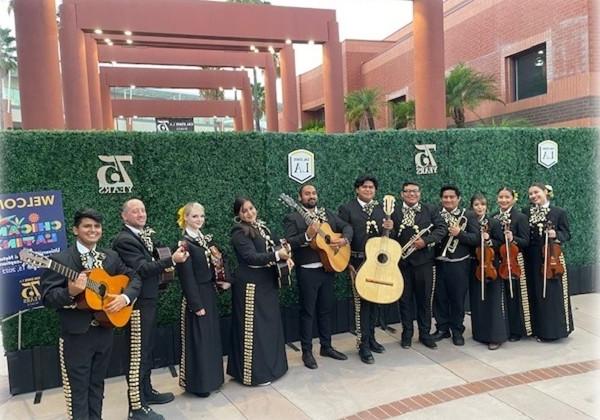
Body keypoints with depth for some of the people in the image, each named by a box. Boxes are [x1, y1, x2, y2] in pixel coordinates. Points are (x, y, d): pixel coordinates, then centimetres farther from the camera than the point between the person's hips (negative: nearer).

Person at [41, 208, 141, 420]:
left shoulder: (111, 257, 5)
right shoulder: (59, 259, -10)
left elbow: (134, 278, 7)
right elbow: (47, 297, -13)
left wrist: (125, 297, -12)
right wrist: (71, 292, -32)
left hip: (104, 331, 5)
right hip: (76, 335, -4)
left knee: (97, 385, 18)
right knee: (78, 390, 7)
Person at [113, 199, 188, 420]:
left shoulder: (145, 235, 11)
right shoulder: (123, 240, -17)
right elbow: (142, 268, -26)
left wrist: (164, 265, 3)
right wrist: (171, 260, -30)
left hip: (148, 300, 9)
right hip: (137, 304, -9)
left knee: (146, 350, 20)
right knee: (137, 355, -2)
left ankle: (146, 391, 35)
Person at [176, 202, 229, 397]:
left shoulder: (207, 239, 8)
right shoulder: (184, 243, -15)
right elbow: (187, 277, -17)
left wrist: (224, 281, -1)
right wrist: (196, 305, -18)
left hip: (210, 294, 8)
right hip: (196, 297, -8)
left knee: (212, 336, 15)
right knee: (198, 340, 2)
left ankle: (211, 377, 30)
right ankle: (198, 383, 15)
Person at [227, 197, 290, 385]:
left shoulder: (261, 226, 11)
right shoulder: (239, 234, -14)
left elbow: (277, 243, 15)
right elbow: (252, 257, -25)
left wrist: (285, 255, -6)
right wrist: (277, 255, -34)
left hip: (267, 282, 9)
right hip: (250, 284, -9)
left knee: (270, 323, 17)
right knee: (254, 328, -1)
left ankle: (271, 365, 32)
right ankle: (255, 373, 10)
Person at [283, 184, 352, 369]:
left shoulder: (328, 214, 12)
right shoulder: (292, 218, -5)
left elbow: (347, 227, 9)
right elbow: (289, 243, -17)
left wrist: (344, 239, -11)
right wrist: (307, 235, -30)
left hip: (328, 268, 5)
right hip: (307, 271, -5)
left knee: (326, 309, 15)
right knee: (308, 311, 4)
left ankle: (326, 346, 28)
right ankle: (307, 351, 15)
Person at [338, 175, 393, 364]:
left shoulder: (380, 209, 12)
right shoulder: (347, 209, -4)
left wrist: (389, 228, -8)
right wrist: (347, 262, -12)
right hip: (358, 262, -5)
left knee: (374, 301, 12)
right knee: (362, 302, -4)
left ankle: (371, 338, 27)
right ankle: (363, 345, 4)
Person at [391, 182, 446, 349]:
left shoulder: (430, 210, 6)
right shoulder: (394, 212, 4)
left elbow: (442, 228, -3)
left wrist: (426, 241, -14)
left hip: (424, 260, 0)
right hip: (402, 261, 0)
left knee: (424, 298, 8)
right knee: (405, 298, 8)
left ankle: (425, 333, 21)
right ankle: (407, 334, 20)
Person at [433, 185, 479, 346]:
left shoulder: (468, 215, 1)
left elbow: (476, 238, -6)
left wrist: (459, 233, -19)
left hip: (459, 264, -2)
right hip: (439, 263, 2)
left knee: (458, 298, 6)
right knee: (440, 297, 8)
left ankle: (457, 331, 19)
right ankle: (442, 328, 22)